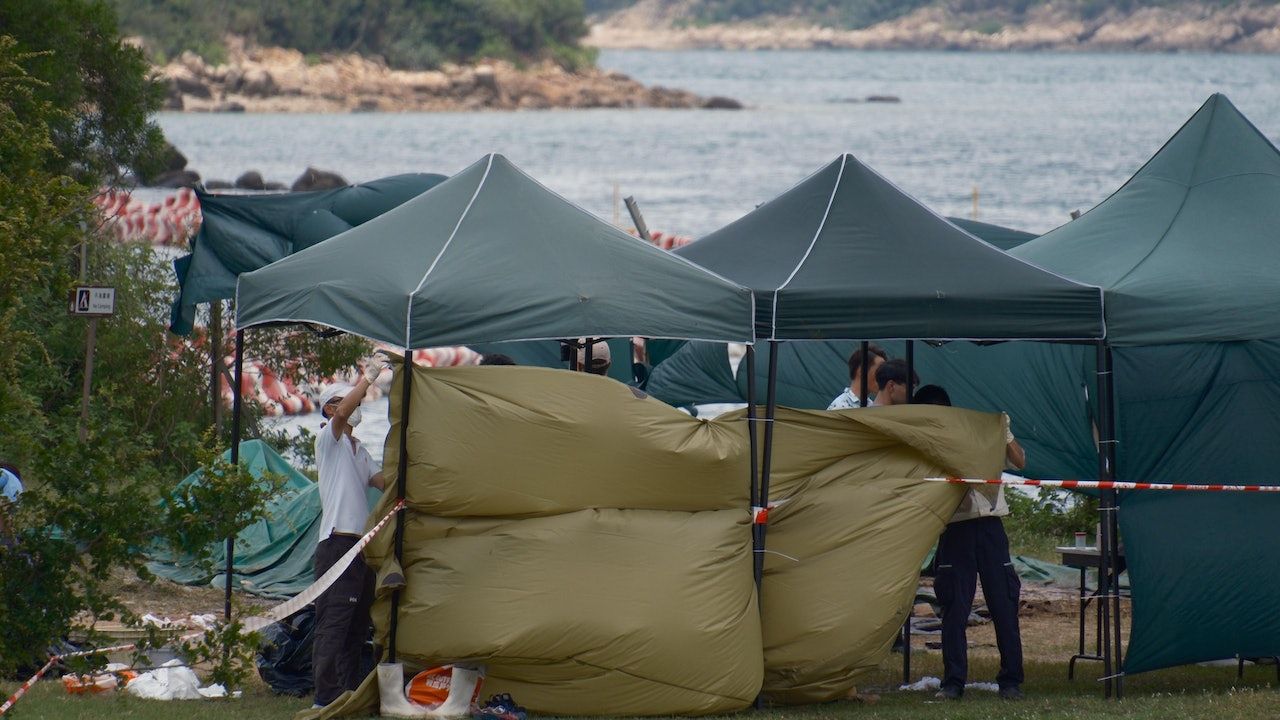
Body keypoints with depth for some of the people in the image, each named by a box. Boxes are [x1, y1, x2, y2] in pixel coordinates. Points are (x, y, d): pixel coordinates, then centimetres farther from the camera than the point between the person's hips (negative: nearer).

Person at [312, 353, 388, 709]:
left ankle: (349, 692, 16)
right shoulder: (328, 439, -2)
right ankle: (326, 698, -15)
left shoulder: (359, 449, 23)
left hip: (363, 543, 9)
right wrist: (368, 377, -21)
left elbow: (382, 480, 20)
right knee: (333, 623, -12)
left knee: (357, 626, 11)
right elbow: (342, 414, -20)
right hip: (338, 542, -9)